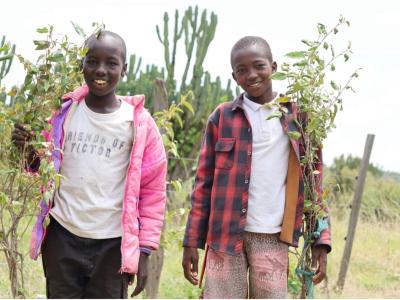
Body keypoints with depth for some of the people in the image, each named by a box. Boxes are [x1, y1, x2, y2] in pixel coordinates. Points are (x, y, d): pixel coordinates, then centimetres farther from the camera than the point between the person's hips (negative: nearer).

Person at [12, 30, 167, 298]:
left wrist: (144, 251, -2)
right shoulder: (62, 112, 2)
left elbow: (153, 191, 0)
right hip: (62, 238, 2)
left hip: (112, 244, -2)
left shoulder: (139, 123, -3)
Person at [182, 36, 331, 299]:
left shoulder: (299, 118, 6)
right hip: (225, 236, 0)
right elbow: (204, 183, 6)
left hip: (273, 239, 0)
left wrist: (320, 240, -1)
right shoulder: (222, 117, 5)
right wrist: (192, 240, 1)